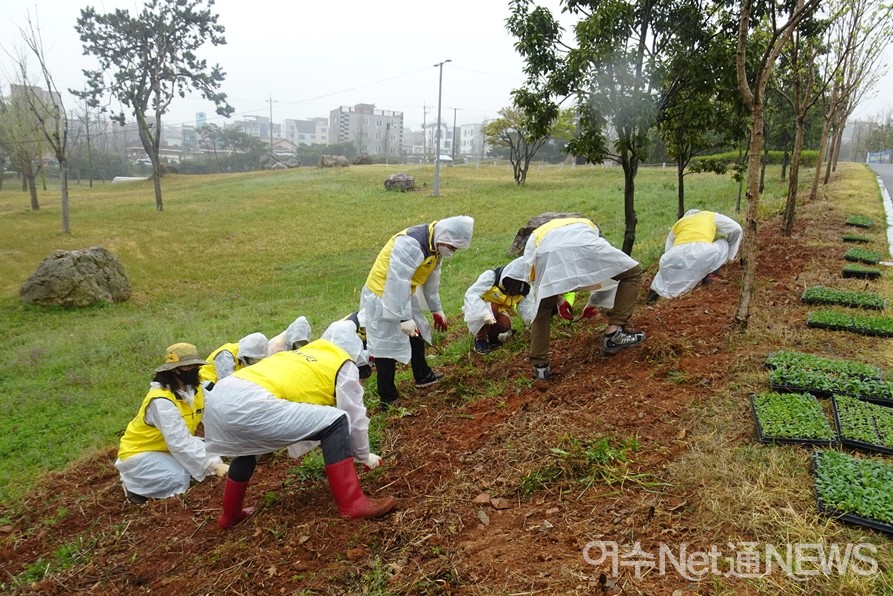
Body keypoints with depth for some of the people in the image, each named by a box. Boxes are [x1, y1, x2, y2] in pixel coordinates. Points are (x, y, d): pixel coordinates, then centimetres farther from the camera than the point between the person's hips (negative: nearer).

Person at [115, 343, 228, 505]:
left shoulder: (197, 390, -6)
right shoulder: (161, 400, -31)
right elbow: (180, 443, -35)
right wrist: (213, 466, -37)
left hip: (166, 448, 7)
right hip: (139, 452, -7)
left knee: (212, 454, -13)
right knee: (180, 478, -29)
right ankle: (133, 484, -2)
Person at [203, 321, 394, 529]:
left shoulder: (300, 354, 35)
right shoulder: (343, 365, 15)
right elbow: (354, 418, 16)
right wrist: (364, 456, 34)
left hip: (219, 396, 9)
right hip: (251, 403, -9)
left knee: (247, 445, 39)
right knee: (336, 422, 0)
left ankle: (230, 515, 52)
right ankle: (353, 504, 0)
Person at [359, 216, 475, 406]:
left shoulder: (435, 244, 0)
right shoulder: (411, 244, -32)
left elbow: (432, 279, 13)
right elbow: (398, 282, -34)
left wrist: (436, 309, 19)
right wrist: (404, 317, -32)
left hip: (404, 294, 10)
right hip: (382, 294, -10)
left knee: (417, 332, 21)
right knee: (387, 345, -5)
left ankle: (423, 376, 41)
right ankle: (387, 398, 7)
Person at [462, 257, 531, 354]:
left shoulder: (521, 290, -12)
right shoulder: (491, 276, -29)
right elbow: (470, 294, -38)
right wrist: (485, 314, -50)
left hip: (497, 312, 4)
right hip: (477, 309, -4)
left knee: (505, 324, -29)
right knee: (493, 306, -35)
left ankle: (492, 336, 6)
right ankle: (480, 339, -16)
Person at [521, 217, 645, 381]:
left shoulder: (535, 236, 45)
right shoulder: (590, 226, 49)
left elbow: (535, 277, 30)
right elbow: (605, 268, 52)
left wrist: (558, 300, 36)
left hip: (547, 251, 1)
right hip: (583, 244, -1)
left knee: (541, 310, 24)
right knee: (632, 273, 23)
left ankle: (540, 367, 19)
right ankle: (614, 334, 15)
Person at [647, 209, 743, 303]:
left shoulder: (677, 224, 35)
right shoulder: (712, 216, 32)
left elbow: (668, 251, 34)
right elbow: (736, 229, 22)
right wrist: (728, 257, 32)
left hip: (678, 255, 3)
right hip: (703, 252, -2)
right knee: (724, 244, 29)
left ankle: (657, 287, 12)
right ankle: (705, 274, 17)